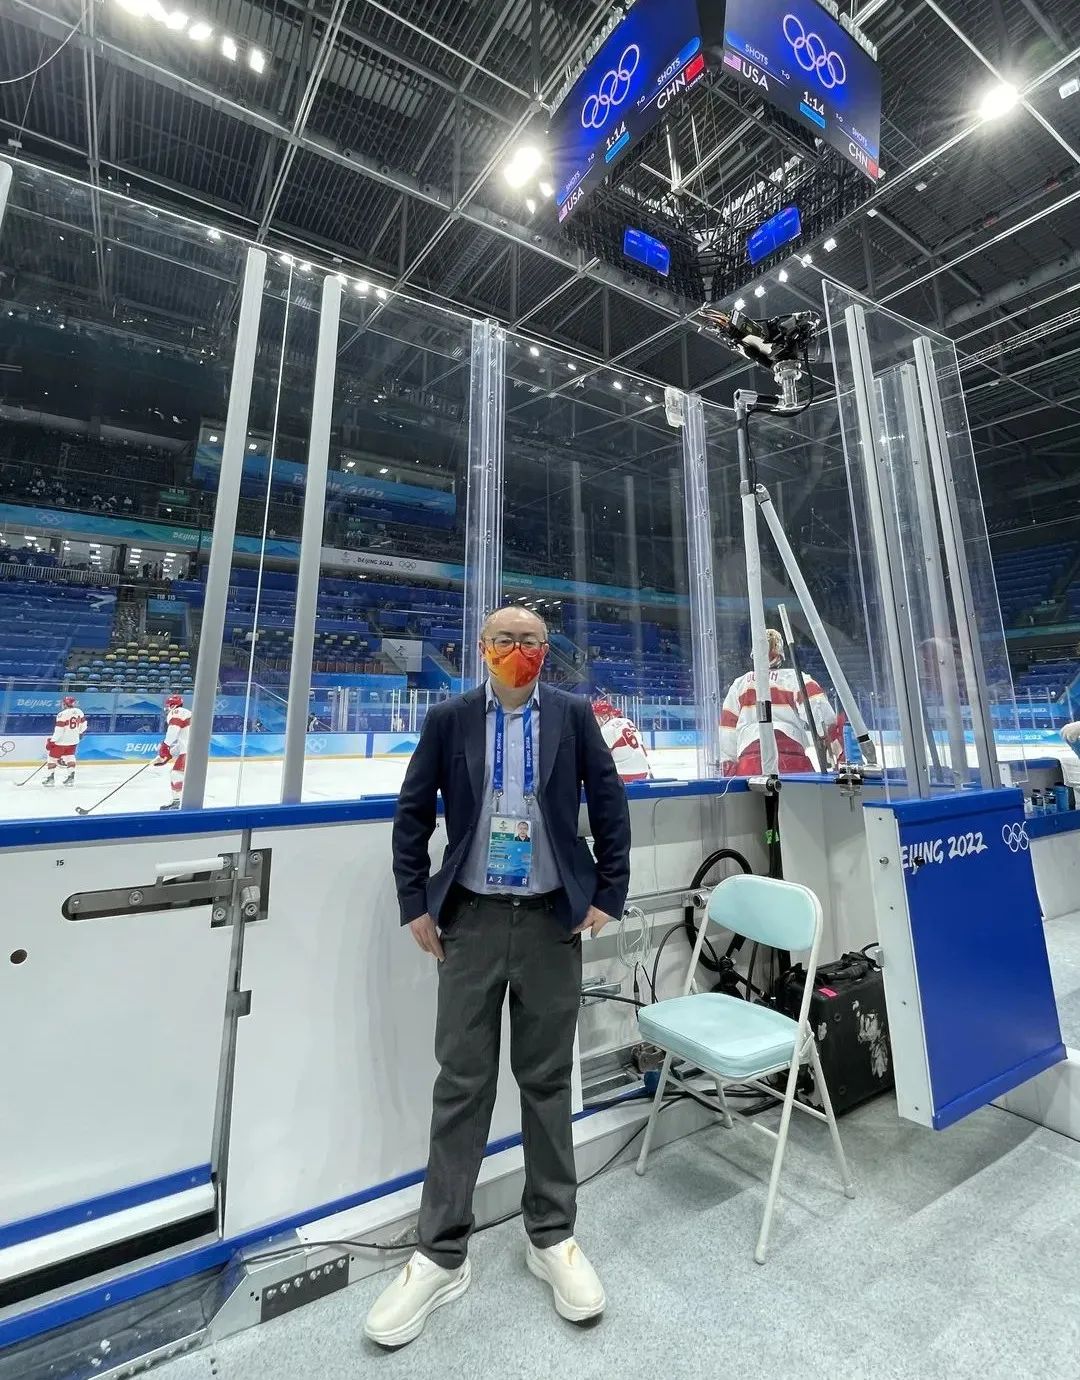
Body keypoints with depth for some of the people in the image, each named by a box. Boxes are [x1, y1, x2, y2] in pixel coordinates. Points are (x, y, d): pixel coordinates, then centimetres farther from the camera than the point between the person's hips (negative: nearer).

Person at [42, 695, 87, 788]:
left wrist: (52, 741, -13)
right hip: (74, 740, 6)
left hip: (62, 741, -6)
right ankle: (71, 777, 13)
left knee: (53, 757, 10)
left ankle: (50, 778, 13)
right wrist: (79, 734, 28)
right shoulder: (79, 712, 0)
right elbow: (83, 725, 11)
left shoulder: (62, 714, -18)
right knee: (70, 757, 18)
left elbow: (58, 730, -20)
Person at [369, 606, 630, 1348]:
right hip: (472, 919, 0)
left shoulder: (573, 713, -2)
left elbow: (610, 804, 1)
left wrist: (607, 896, -1)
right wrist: (416, 904, 1)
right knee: (461, 1083, 11)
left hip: (552, 919, 0)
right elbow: (413, 811, 3)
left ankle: (553, 1236, 37)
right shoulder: (449, 718, -1)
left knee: (547, 1079, 15)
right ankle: (442, 1253, 32)